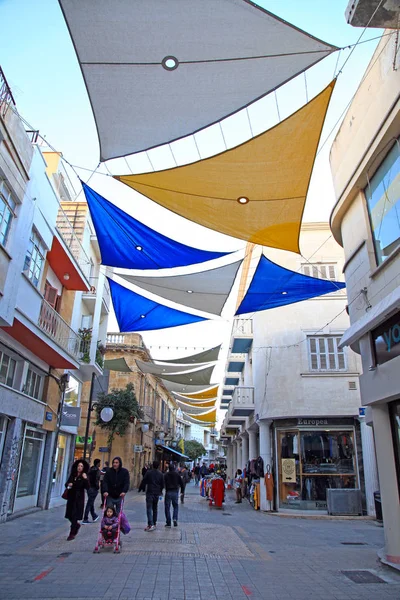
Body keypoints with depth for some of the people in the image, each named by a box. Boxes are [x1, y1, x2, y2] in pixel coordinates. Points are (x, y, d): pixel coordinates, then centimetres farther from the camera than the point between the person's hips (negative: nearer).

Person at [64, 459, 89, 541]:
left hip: (79, 498, -5)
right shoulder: (72, 475, 7)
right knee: (69, 515, 8)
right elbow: (66, 484, 15)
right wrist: (68, 485, -7)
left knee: (74, 516, -5)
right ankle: (77, 525, 36)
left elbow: (87, 487, -16)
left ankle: (72, 534, 8)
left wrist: (85, 479, -29)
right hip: (71, 497, 5)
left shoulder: (84, 477, -6)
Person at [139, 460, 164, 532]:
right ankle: (154, 524, 23)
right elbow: (162, 484, 12)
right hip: (157, 493, 4)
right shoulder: (160, 474, 5)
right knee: (155, 509, 17)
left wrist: (140, 488, 11)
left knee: (149, 509, -6)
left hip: (150, 493, -4)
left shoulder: (148, 472, -7)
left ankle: (150, 525, -17)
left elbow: (144, 482, -4)